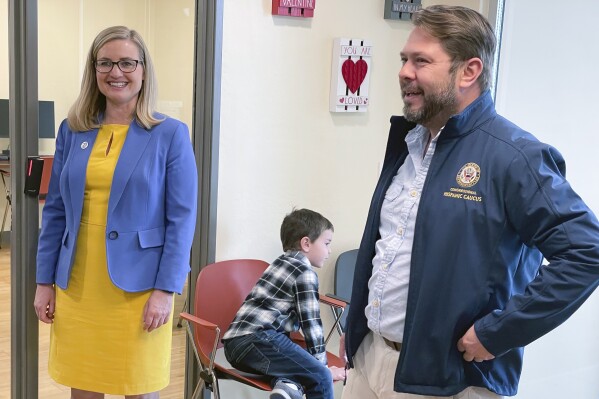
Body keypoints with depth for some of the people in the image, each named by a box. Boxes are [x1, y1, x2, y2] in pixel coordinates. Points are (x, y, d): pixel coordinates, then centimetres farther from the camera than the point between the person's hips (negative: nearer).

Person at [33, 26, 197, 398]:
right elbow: (55, 210, 10)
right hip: (76, 286, 4)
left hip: (138, 287, -3)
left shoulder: (171, 134, -4)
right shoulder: (72, 130, 7)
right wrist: (45, 280, 6)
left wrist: (166, 289, -12)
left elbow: (182, 218, -7)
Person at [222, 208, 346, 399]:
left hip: (235, 342, 10)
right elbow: (311, 323, -2)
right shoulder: (305, 273, -1)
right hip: (256, 340, -10)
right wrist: (323, 366, 8)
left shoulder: (282, 263, 27)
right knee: (321, 377, -10)